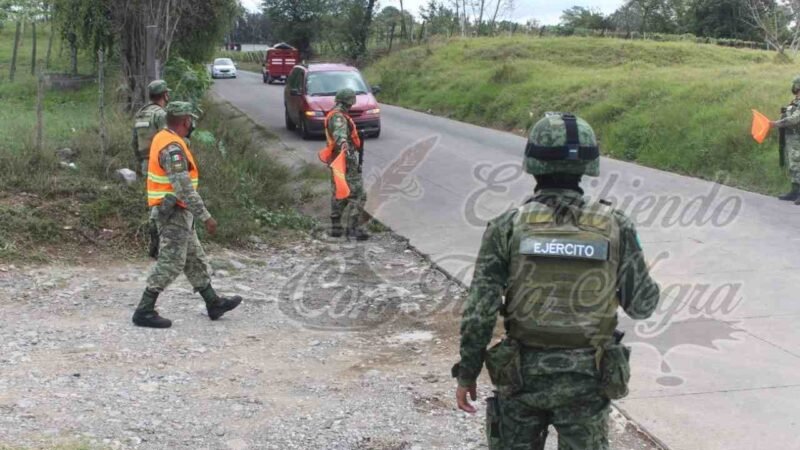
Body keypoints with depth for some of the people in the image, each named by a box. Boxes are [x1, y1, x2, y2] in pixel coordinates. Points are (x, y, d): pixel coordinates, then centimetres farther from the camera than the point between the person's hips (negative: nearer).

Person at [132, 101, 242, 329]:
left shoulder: (164, 138, 10)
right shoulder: (173, 148, -22)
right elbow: (184, 188, -27)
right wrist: (205, 216, -24)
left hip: (176, 212, 10)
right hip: (174, 213, -10)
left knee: (195, 259, 16)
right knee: (170, 263, -4)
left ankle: (213, 303, 25)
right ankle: (144, 311, 2)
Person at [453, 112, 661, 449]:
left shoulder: (508, 228, -12)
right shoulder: (616, 228, -9)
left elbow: (479, 311, -12)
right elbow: (642, 305, 0)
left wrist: (466, 373, -1)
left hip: (521, 373, 0)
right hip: (586, 379, 0)